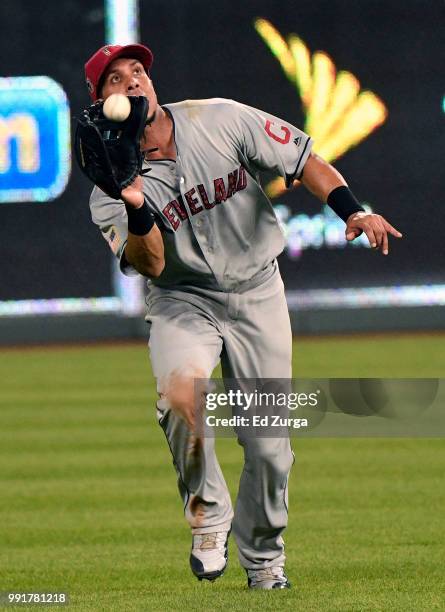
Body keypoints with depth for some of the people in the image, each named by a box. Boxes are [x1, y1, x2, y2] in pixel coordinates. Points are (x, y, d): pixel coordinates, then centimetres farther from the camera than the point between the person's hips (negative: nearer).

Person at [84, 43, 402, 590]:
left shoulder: (220, 120, -7)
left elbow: (303, 159, -4)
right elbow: (149, 264, -21)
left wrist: (352, 211, -20)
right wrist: (136, 207, -39)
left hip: (258, 295, 1)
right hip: (183, 303, -1)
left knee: (269, 442, -1)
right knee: (180, 390, -32)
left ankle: (263, 558, 23)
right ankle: (208, 513, -10)